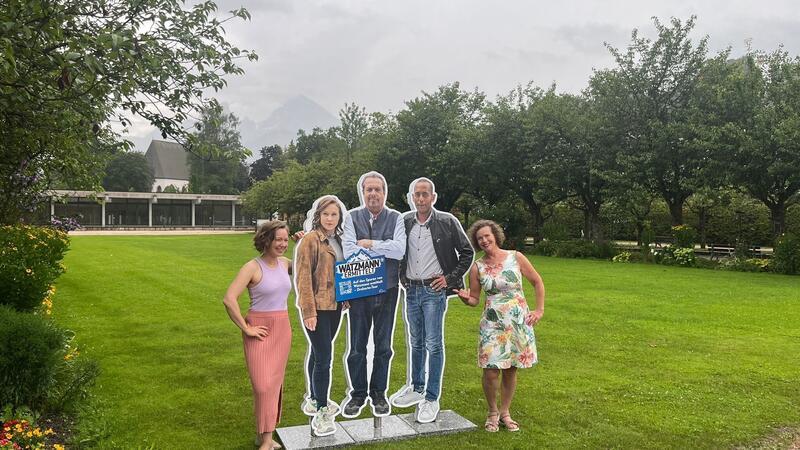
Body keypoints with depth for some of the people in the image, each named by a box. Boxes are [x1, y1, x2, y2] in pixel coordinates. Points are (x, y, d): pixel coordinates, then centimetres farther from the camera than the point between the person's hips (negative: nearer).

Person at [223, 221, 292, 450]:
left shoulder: (284, 263, 6)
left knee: (274, 382, 10)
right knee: (263, 384, -4)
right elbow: (229, 299, -19)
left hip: (282, 329, 6)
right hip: (260, 330, -5)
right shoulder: (253, 267, -12)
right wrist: (246, 328, -15)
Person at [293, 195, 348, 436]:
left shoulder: (339, 240, 11)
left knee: (318, 353, 18)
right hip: (317, 307, -7)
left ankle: (313, 400, 32)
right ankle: (321, 413, 2)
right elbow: (302, 277, -14)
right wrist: (308, 311, -17)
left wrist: (347, 298, 11)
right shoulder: (310, 240, -10)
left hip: (335, 305, 7)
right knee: (324, 357, -7)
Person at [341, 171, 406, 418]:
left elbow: (400, 250, -15)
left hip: (387, 289, 1)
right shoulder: (352, 217, -2)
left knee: (383, 346, 12)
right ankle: (357, 394, 25)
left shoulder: (395, 218, 0)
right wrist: (385, 248, -14)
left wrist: (368, 244, -14)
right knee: (357, 347, 9)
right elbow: (349, 251, -15)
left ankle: (378, 393, 28)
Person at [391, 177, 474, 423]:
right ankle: (416, 388, 30)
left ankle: (432, 399, 7)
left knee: (433, 344, -3)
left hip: (434, 290, -4)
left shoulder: (447, 222, -5)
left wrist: (451, 278, -5)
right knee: (415, 343, 15)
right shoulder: (403, 222, 3)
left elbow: (467, 252, 2)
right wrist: (401, 278, 6)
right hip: (411, 290, 4)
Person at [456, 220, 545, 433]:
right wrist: (465, 298, -16)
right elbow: (474, 299, 6)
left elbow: (537, 282, 7)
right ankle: (492, 413, 19)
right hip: (493, 324, 0)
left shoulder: (516, 258, -2)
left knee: (510, 370, 9)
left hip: (519, 322, 1)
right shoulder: (477, 267, -1)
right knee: (491, 371, -6)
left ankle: (505, 412, 28)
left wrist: (539, 309, 2)